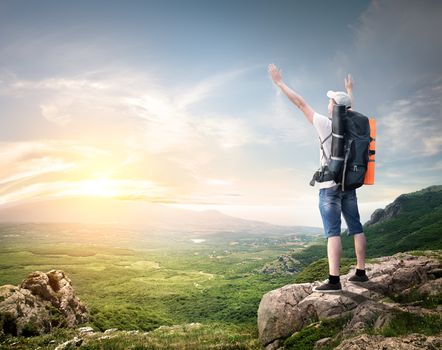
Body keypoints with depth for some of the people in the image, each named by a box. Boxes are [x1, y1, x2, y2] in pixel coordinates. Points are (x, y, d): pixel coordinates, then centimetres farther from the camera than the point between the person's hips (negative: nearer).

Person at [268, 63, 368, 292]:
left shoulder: (326, 124, -12)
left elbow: (301, 103, -7)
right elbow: (350, 109, 29)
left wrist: (279, 82, 1)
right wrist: (350, 90, 49)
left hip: (330, 186, -6)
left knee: (333, 232, -10)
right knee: (356, 229, 10)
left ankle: (333, 280, -12)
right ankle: (361, 272, 18)